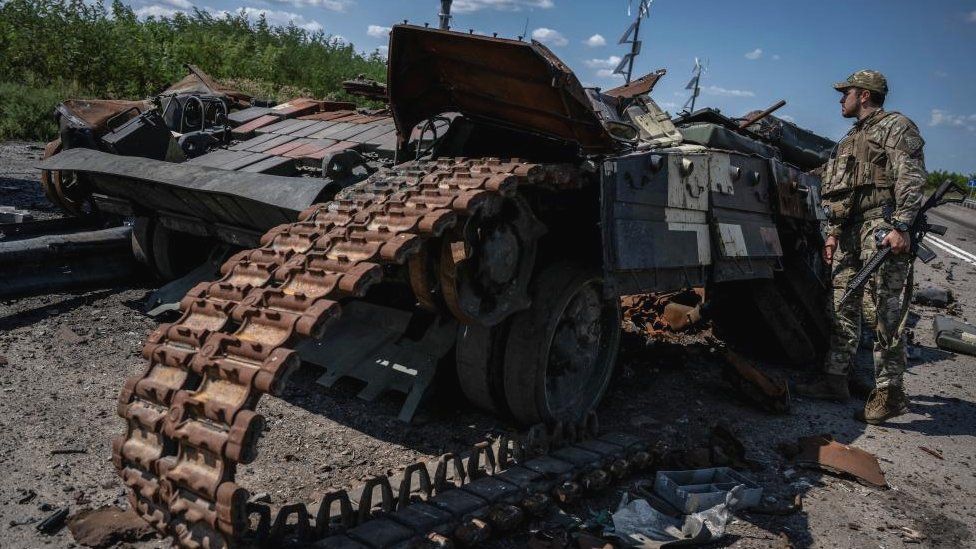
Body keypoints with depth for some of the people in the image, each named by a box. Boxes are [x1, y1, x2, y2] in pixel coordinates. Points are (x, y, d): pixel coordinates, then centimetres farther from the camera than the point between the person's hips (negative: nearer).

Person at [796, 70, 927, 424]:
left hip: (882, 228, -9)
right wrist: (833, 234, 19)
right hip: (849, 231, 9)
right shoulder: (852, 138, 26)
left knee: (885, 310, -10)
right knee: (843, 306, 7)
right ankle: (835, 379, 13)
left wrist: (901, 226, -23)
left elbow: (910, 179, -12)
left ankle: (889, 392, -8)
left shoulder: (896, 126, 1)